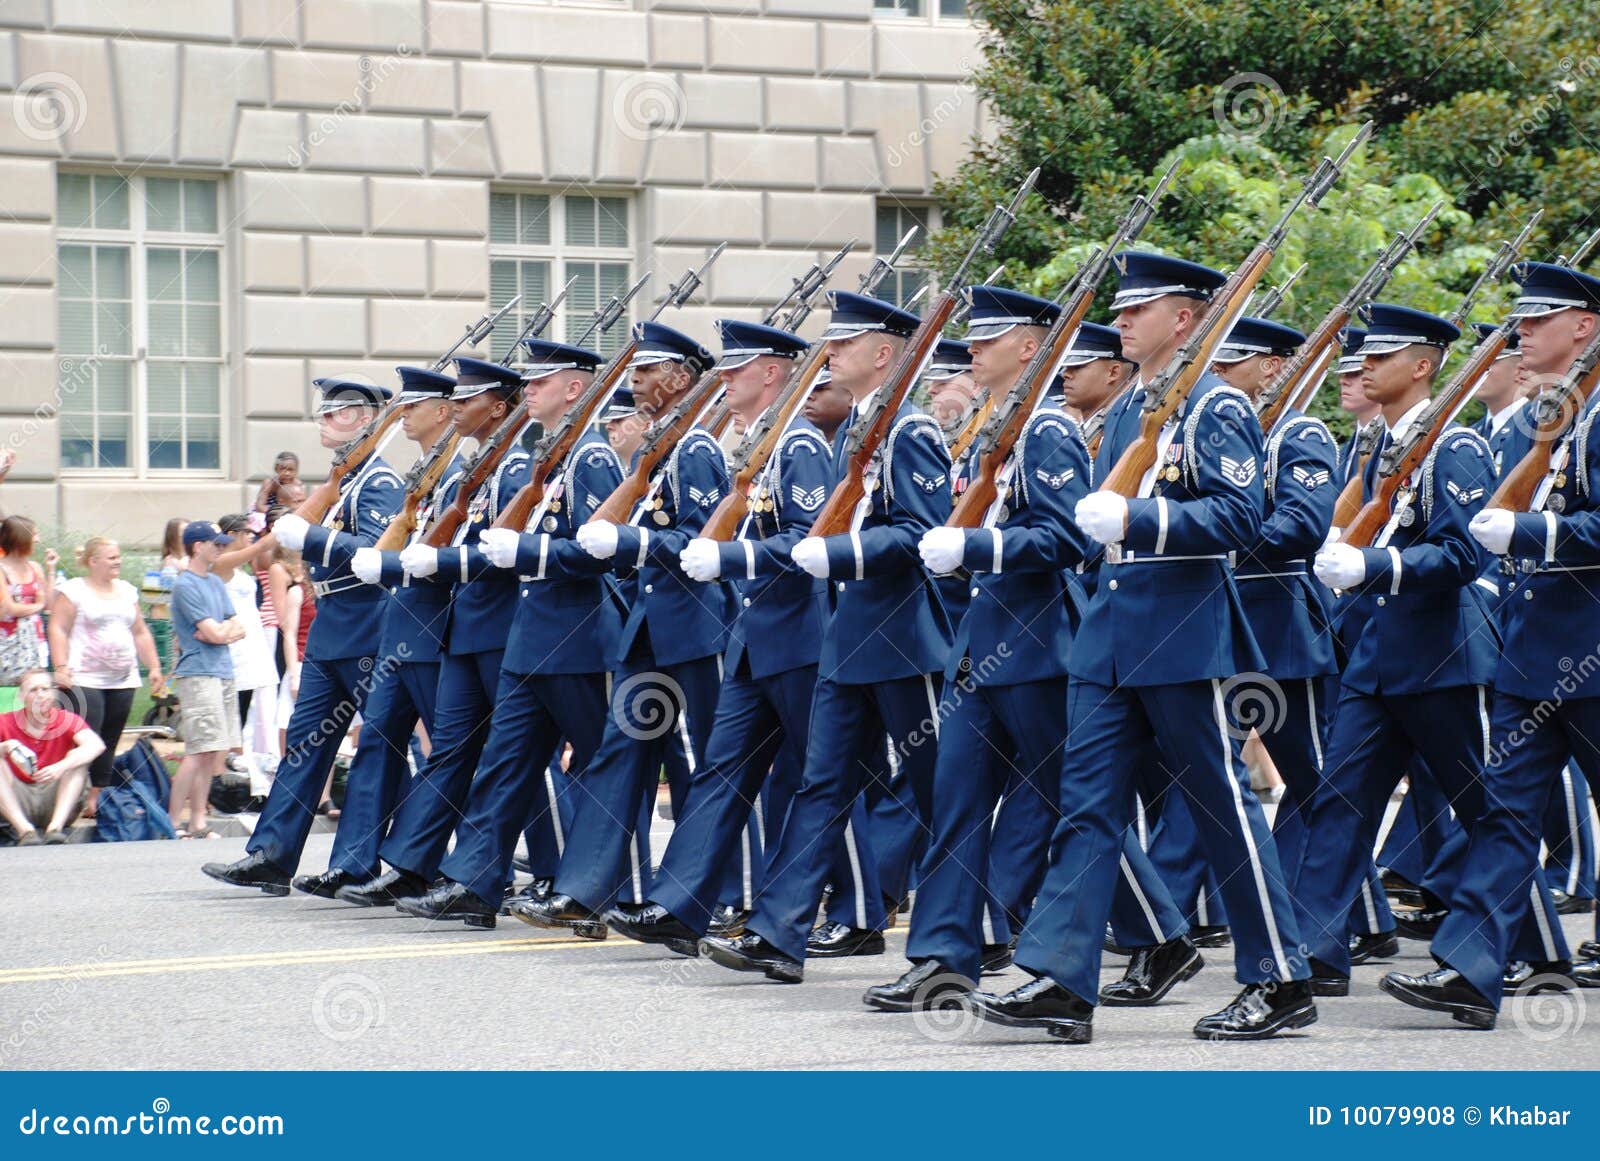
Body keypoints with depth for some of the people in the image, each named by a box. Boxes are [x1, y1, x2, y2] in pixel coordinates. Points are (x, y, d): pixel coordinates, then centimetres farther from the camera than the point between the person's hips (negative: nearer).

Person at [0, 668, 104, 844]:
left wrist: (61, 767, -38)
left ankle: (56, 827, -35)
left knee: (77, 757, -20)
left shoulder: (67, 721, -4)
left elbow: (96, 745, -23)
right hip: (20, 806, 0)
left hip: (54, 803, 0)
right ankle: (24, 829, -36)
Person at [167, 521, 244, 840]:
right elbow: (214, 633, -14)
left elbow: (238, 629, 13)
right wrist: (226, 627, 7)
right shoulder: (185, 585, -8)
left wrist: (221, 631, -7)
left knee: (214, 752, 6)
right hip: (197, 673, -8)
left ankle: (198, 822, 9)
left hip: (223, 672, 8)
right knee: (200, 751, -13)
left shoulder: (216, 583, 17)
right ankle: (174, 822, -10)